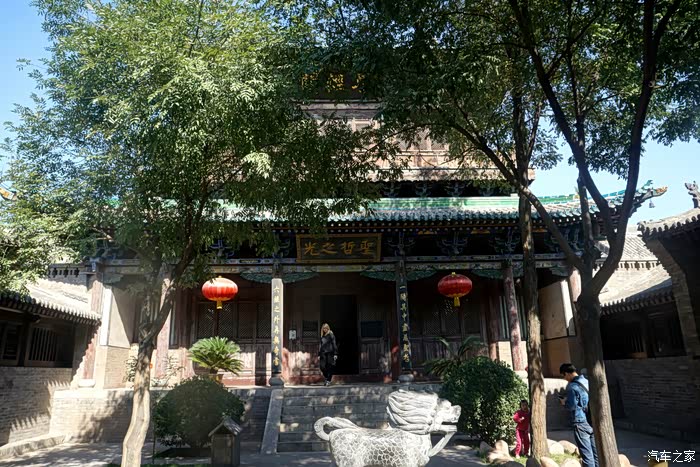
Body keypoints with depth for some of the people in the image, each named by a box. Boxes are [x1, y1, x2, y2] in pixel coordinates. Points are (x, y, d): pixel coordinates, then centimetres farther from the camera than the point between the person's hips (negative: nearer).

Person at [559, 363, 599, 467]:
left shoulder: (572, 386, -14)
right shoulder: (587, 382, 9)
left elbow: (571, 406, -18)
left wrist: (564, 402, 2)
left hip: (581, 423, -7)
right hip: (593, 422, 7)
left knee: (587, 454, -1)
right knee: (596, 453, 12)